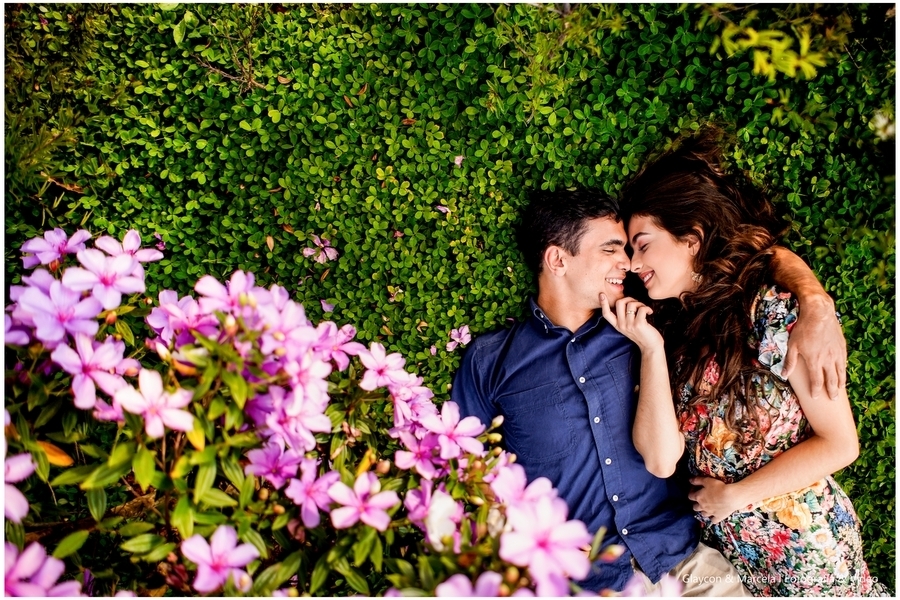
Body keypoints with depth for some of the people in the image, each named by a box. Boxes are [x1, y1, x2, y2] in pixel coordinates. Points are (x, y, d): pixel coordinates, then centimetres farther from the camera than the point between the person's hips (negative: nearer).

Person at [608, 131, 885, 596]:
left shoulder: (777, 313, -16)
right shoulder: (671, 328, -4)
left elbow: (839, 444, -14)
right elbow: (660, 461, -13)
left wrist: (734, 494, -12)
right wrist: (652, 349, -18)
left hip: (801, 550, -4)